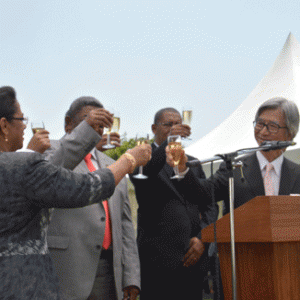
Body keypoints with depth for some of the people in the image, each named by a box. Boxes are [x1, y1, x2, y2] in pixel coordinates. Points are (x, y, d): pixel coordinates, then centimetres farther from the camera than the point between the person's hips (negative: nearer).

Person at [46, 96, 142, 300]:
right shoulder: (51, 152, 3)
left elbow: (124, 225, 17)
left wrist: (131, 277, 9)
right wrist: (86, 128, -27)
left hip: (108, 270, 6)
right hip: (65, 272, -6)